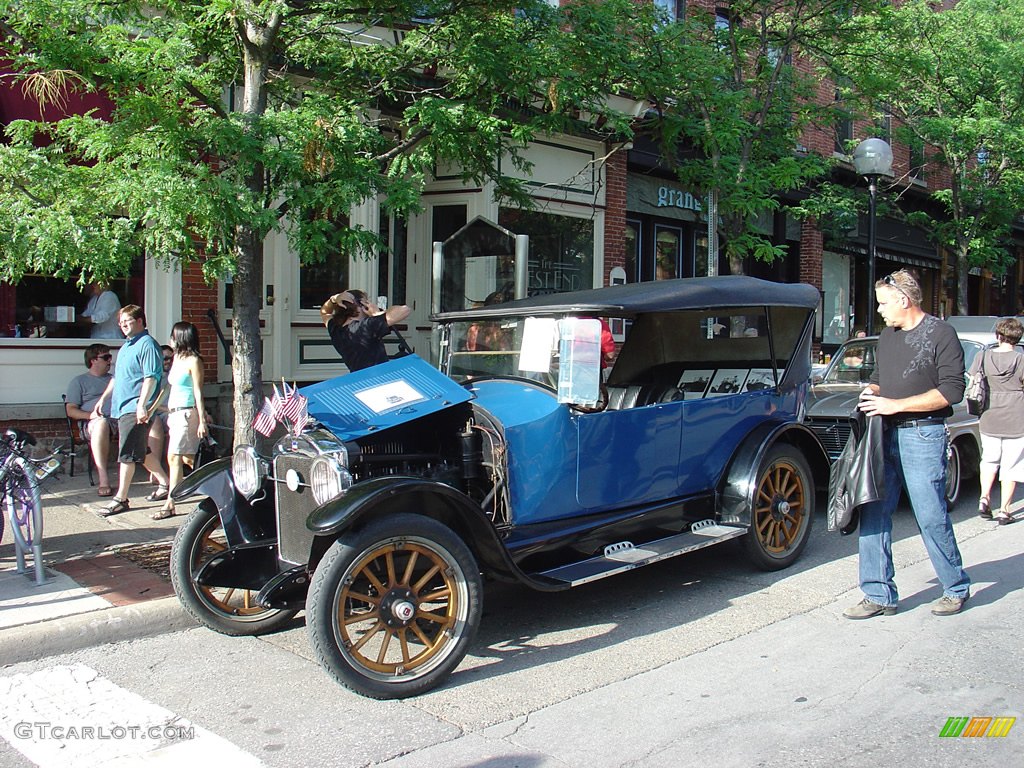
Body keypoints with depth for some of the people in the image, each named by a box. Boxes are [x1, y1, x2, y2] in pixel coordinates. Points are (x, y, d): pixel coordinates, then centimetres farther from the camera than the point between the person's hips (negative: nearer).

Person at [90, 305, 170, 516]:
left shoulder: (147, 344, -11)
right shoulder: (126, 346, 20)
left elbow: (151, 378, -20)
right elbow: (116, 377, 29)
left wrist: (142, 405, -26)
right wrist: (103, 398, 26)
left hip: (135, 410, -10)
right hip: (122, 408, 10)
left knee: (127, 454, -7)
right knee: (141, 451, 15)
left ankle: (121, 499, -2)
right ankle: (165, 483, 26)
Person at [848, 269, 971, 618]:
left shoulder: (941, 333, -6)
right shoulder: (887, 335, 17)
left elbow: (952, 390, -13)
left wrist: (896, 405, -16)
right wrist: (871, 392, 4)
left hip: (923, 435, -7)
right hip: (885, 434, 7)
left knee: (931, 517, -1)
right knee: (872, 513, 2)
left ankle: (957, 589, 21)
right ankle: (879, 596, 9)